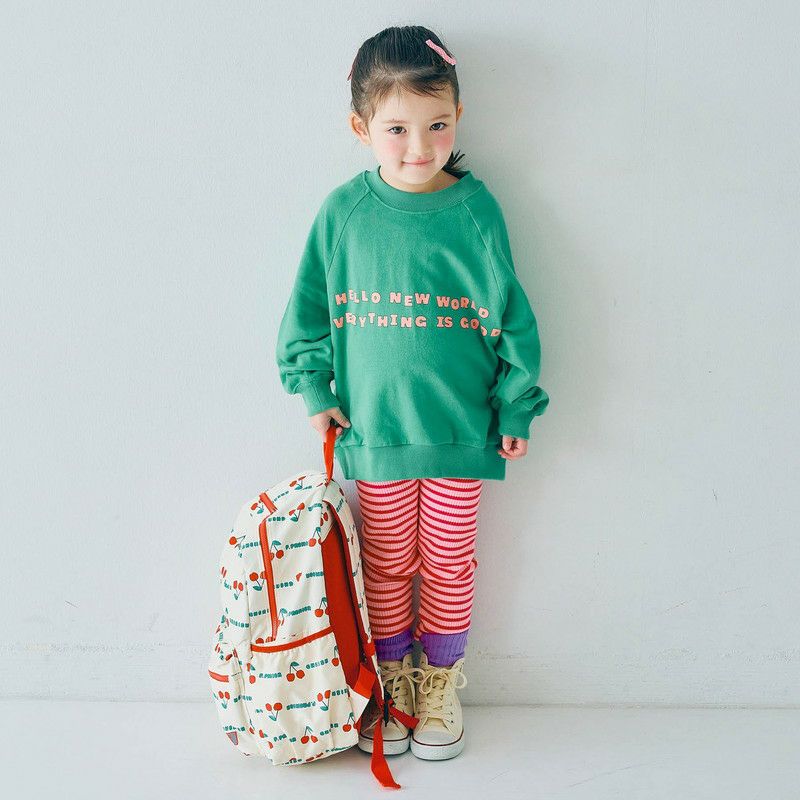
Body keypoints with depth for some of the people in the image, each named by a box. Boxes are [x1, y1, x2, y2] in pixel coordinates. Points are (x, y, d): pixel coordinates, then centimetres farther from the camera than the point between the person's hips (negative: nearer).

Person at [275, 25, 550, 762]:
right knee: (386, 565, 14)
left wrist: (517, 408, 0)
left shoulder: (474, 209, -6)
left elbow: (511, 314, -1)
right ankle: (391, 677, 35)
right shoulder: (344, 212, -4)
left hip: (459, 427, 0)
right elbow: (309, 307, 6)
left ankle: (441, 681, 35)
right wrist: (314, 388, 3)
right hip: (374, 425, 1)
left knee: (449, 566, 13)